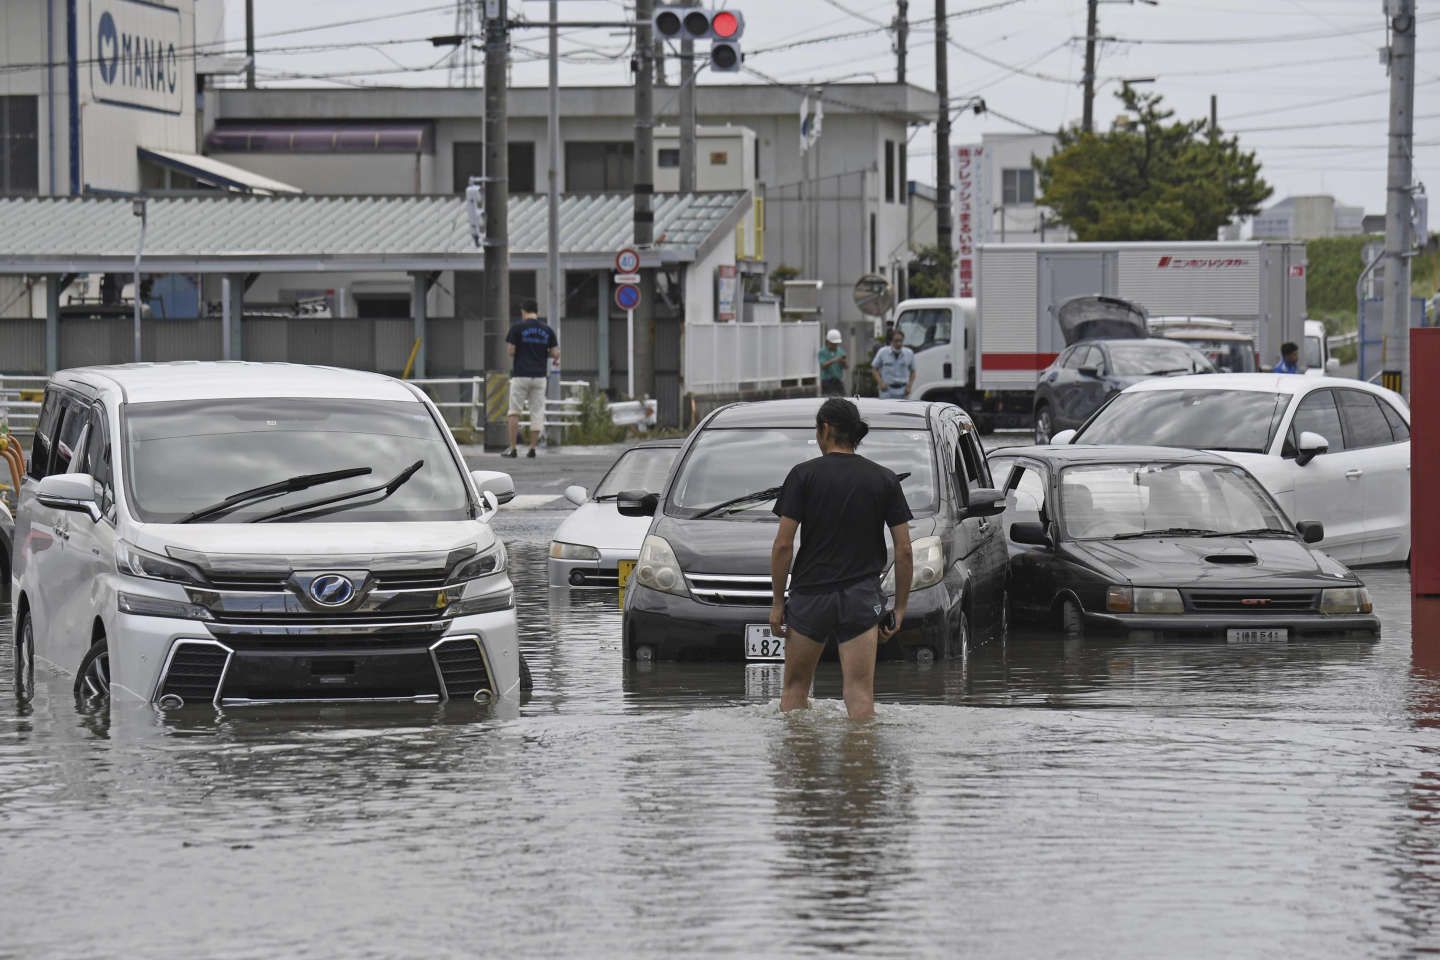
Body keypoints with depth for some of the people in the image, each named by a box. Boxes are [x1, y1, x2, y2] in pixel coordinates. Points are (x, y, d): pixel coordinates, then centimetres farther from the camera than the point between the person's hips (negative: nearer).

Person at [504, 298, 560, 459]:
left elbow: (510, 351, -9)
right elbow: (556, 354, 1)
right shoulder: (547, 330, 4)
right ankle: (532, 448, 4)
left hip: (520, 375, -3)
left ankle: (512, 449, -1)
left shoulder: (517, 328, -6)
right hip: (540, 376, 3)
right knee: (537, 412, 8)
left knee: (515, 412, 4)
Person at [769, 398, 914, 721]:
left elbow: (783, 545, -7)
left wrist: (777, 601, 1)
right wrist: (900, 609, 9)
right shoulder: (885, 480, 4)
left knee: (794, 685, 13)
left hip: (810, 594, -1)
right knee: (860, 693, -4)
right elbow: (904, 551, 2)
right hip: (863, 598, 1)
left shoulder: (804, 475, -3)